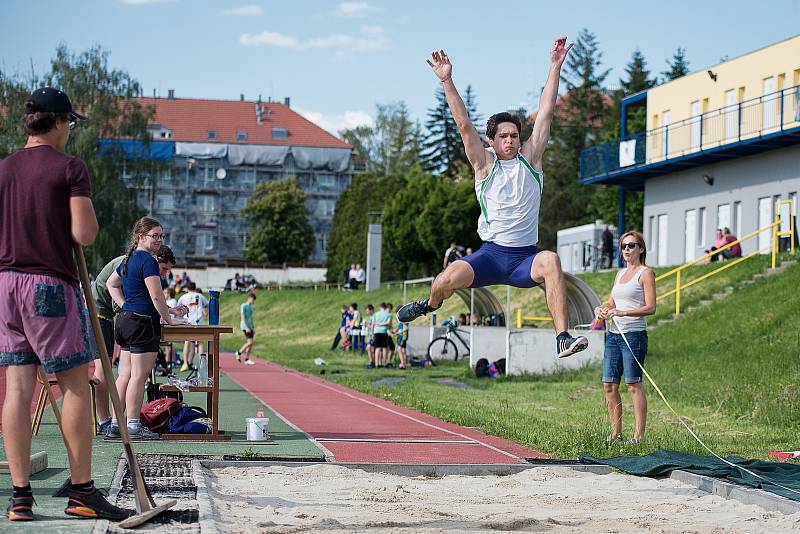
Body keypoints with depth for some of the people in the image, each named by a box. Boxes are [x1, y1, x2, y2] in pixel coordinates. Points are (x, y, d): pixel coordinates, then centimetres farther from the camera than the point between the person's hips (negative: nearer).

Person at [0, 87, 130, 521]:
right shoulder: (70, 167, -6)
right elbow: (84, 234, -13)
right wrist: (89, 220, 7)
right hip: (51, 285, -6)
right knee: (75, 385, 2)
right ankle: (81, 492, 3)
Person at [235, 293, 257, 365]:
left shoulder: (251, 307, 16)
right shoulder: (243, 306, -8)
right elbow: (243, 317, -14)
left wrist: (253, 328, 17)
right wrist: (246, 327, -21)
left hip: (250, 327, 8)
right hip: (245, 326, -8)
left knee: (251, 344, 2)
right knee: (249, 342, -16)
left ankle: (246, 360, 7)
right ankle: (239, 353, 2)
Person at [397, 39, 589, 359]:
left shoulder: (529, 159, 8)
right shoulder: (485, 164, 5)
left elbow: (545, 113, 5)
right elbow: (463, 124, -4)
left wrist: (555, 66, 1)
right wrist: (446, 81, -12)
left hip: (525, 257, 0)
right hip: (491, 254, 0)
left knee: (551, 261, -33)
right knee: (450, 277, -23)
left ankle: (563, 339, -38)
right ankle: (430, 305, 18)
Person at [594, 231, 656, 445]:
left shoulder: (645, 273, -2)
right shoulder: (620, 274, 21)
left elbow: (650, 307, -10)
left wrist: (623, 312, -20)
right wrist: (601, 308, 2)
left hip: (634, 334, -8)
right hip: (614, 334, 8)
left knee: (633, 385, -9)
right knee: (609, 385, 4)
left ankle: (639, 435, -7)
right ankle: (616, 433, 11)